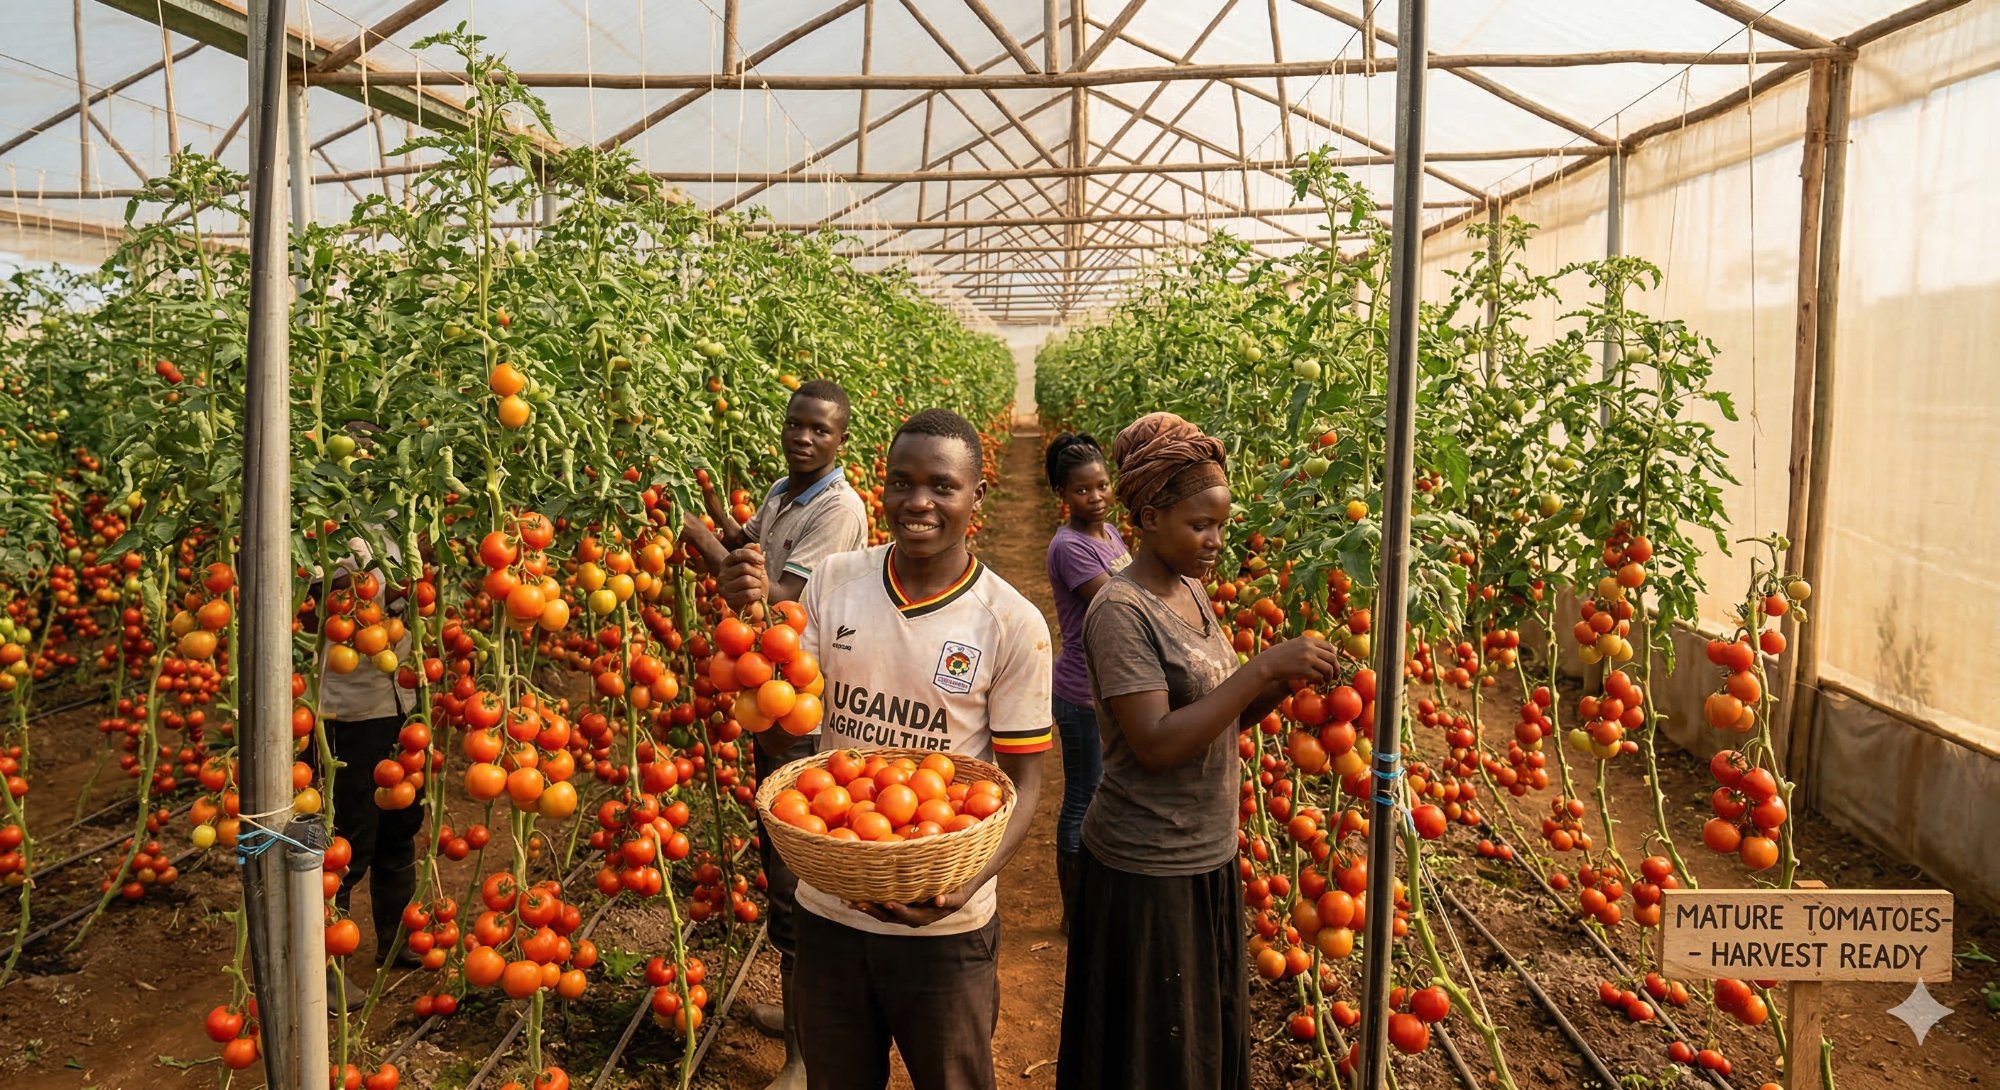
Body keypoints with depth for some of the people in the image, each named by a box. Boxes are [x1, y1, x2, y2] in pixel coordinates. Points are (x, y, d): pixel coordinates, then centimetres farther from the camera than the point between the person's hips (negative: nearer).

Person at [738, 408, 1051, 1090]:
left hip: (945, 928, -2)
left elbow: (1022, 783, -6)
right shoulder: (833, 585, -4)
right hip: (828, 910, 3)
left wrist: (966, 885, -23)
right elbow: (775, 736, -2)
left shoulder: (1013, 625, -12)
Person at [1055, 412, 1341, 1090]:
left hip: (1209, 857, 8)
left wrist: (1283, 684, -7)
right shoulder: (1121, 610, -18)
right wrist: (1261, 668, -26)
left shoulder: (1191, 591, 7)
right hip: (1147, 872, -8)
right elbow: (1155, 743, -25)